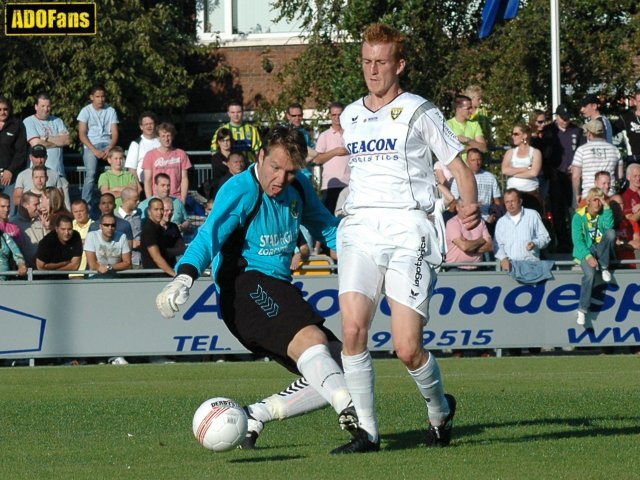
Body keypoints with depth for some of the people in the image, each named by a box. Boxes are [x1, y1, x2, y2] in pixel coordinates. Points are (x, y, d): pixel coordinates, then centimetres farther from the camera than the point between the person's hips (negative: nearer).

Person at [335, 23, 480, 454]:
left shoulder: (418, 112, 2)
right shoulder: (350, 116, 16)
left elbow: (458, 164, 1)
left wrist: (472, 207, -16)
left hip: (408, 230, -4)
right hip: (360, 231, 4)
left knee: (407, 348, -10)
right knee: (353, 330, -16)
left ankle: (440, 409, 20)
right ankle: (366, 431, -7)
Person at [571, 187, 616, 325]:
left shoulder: (604, 214, 5)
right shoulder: (579, 216, -5)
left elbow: (609, 226, -16)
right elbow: (577, 240, -11)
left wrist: (606, 207, -19)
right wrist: (588, 257, -23)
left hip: (601, 250, 3)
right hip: (585, 251, -3)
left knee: (611, 233, -27)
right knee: (590, 274, -33)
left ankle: (604, 268, -15)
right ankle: (582, 310, -30)